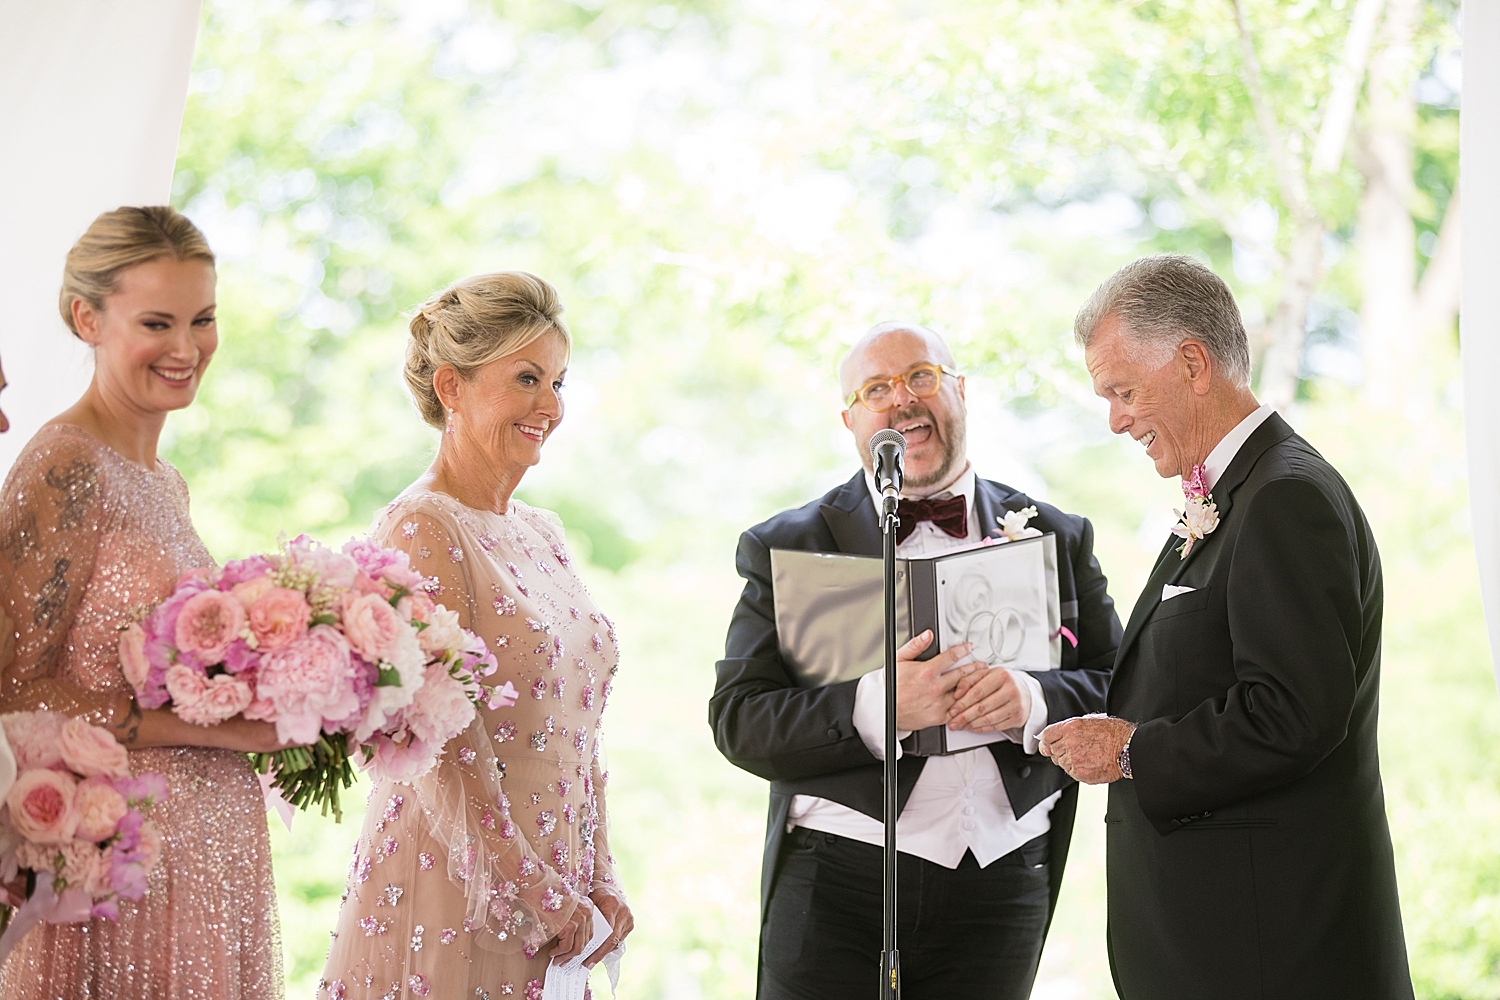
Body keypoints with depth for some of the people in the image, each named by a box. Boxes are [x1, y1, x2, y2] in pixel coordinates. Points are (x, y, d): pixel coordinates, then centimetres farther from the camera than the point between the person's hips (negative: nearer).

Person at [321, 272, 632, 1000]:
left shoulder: (541, 535, 12)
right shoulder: (418, 532, -13)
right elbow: (444, 751, -18)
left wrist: (599, 882, 4)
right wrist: (537, 899, -14)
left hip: (557, 898, 7)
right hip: (453, 899, -7)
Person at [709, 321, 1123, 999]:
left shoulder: (1057, 538, 10)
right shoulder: (786, 547, 3)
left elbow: (1118, 687, 5)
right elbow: (738, 719, -5)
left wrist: (1033, 700, -16)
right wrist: (875, 705, -20)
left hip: (999, 889, 2)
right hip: (835, 885, -2)